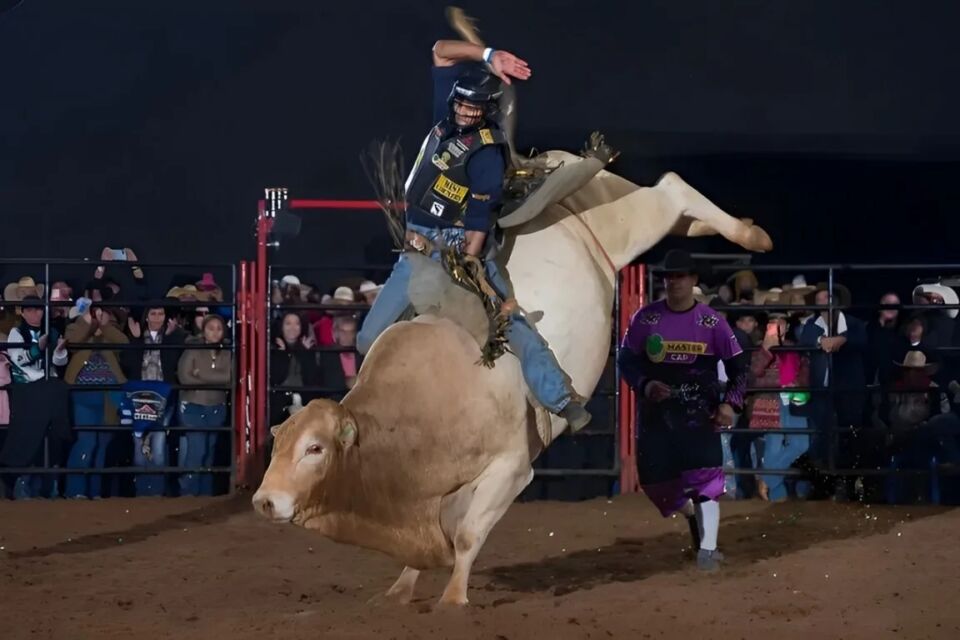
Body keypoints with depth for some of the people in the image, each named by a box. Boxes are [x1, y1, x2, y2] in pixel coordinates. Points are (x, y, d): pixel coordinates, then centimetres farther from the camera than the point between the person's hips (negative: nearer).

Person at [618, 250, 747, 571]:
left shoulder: (712, 322, -2)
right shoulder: (645, 318, 1)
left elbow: (737, 365, 3)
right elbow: (626, 359, 6)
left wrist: (730, 403, -11)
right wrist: (645, 385, -14)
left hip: (699, 412, -3)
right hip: (656, 411, 3)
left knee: (704, 479, -16)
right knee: (657, 478, 5)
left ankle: (707, 549, -16)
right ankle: (698, 524, 31)